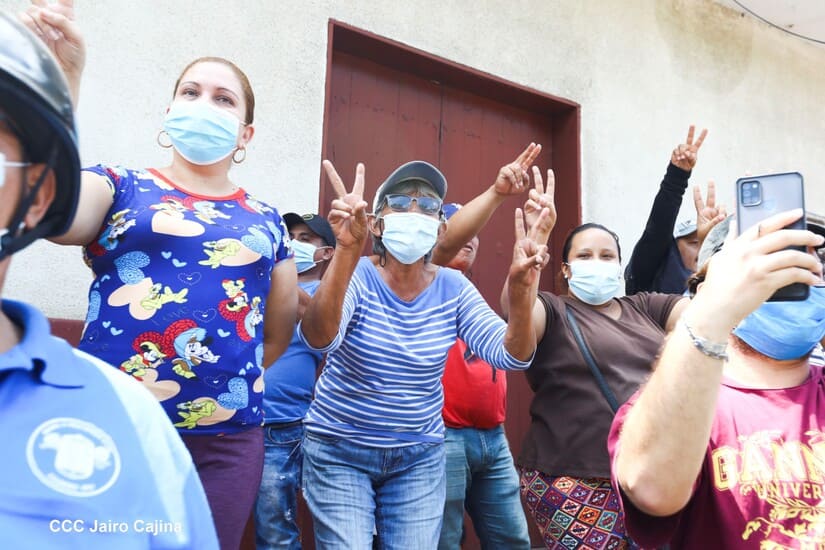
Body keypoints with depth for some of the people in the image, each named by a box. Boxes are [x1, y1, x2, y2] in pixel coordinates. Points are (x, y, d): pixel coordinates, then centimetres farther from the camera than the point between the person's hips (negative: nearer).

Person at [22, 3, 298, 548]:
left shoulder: (266, 220, 10)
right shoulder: (121, 186, 5)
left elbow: (279, 333, 17)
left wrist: (224, 379, 12)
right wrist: (63, 79, -24)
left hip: (230, 439, 3)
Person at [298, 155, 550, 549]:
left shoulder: (453, 289, -6)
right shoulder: (357, 277, -15)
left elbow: (511, 355, -15)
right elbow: (319, 339, -35)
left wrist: (520, 292, -34)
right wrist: (347, 253, -50)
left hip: (420, 455, 3)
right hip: (339, 450, -2)